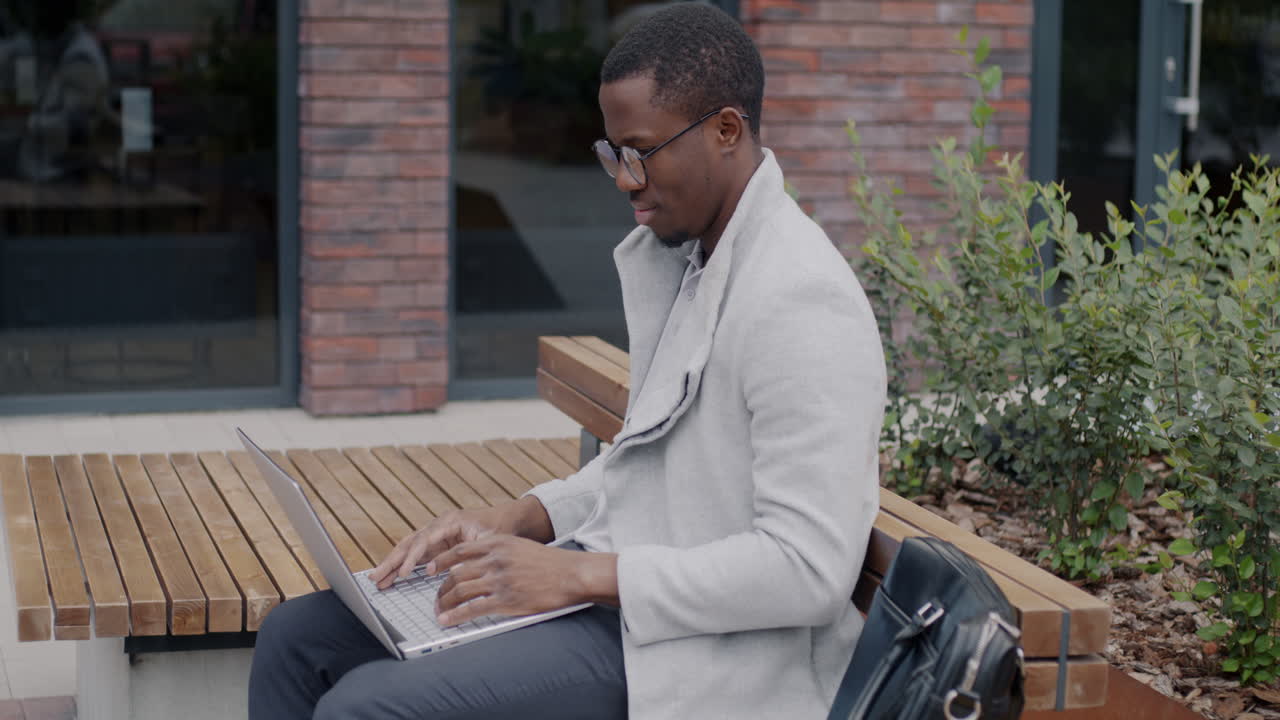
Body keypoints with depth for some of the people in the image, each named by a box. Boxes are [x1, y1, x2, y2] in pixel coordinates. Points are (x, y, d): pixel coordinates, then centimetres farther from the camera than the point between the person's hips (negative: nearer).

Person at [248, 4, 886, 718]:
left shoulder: (801, 305, -21)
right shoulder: (680, 258, 11)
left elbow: (812, 569, -25)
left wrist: (588, 573, -22)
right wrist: (523, 519, 5)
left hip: (691, 648, -10)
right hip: (606, 585, 10)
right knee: (298, 638, 5)